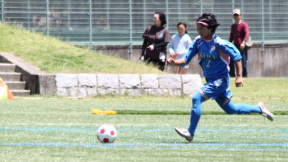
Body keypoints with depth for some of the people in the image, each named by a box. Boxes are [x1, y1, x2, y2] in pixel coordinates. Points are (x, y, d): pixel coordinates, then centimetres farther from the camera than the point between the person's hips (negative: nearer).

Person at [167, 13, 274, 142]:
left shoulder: (219, 43, -18)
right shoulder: (198, 42, 1)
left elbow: (236, 56, -14)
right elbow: (186, 58, 1)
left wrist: (239, 76, -18)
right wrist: (174, 62, -19)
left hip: (220, 80, -8)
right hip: (211, 81, 8)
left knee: (196, 98, -22)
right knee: (230, 109, 18)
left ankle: (190, 133, -17)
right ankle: (259, 109, 37)